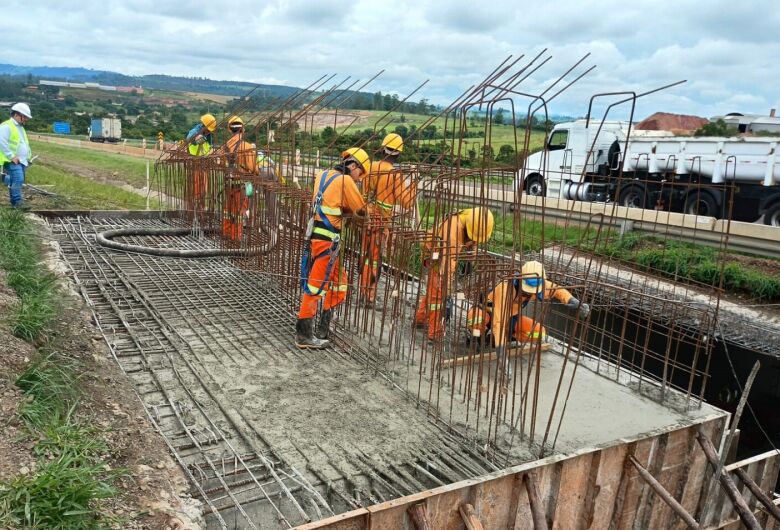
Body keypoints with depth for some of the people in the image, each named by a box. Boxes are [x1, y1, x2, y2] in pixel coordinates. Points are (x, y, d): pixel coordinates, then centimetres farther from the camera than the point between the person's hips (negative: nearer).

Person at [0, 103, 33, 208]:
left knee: (17, 181, 9)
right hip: (13, 161, -9)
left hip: (22, 161, 9)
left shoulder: (20, 127, 23)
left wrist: (29, 155, 18)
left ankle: (14, 202, 14)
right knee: (18, 180, -19)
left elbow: (25, 143, 32)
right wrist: (11, 156, -20)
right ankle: (18, 202, -20)